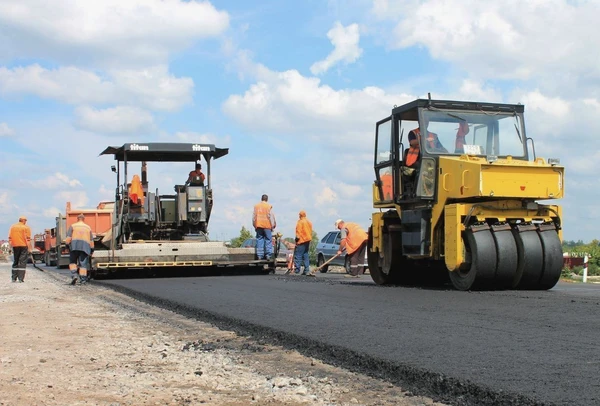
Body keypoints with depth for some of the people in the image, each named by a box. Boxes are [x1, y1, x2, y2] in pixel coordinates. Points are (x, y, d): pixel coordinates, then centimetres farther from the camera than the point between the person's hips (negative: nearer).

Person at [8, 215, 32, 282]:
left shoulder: (12, 227, 10)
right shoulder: (26, 227, -4)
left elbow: (10, 238, 8)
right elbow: (28, 239, -10)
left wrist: (11, 247, 12)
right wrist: (30, 248, -7)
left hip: (15, 246, 5)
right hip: (23, 246, -4)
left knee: (15, 262, 15)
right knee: (22, 262, -3)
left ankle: (14, 278, 14)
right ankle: (21, 278, -8)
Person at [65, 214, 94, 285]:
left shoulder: (73, 226, 10)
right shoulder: (88, 227, 17)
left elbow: (68, 238, -2)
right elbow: (91, 240, 15)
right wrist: (92, 250, 19)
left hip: (74, 246, -2)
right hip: (85, 247, 2)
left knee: (72, 262, 10)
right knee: (83, 264, 1)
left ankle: (74, 275, -9)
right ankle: (83, 280, -4)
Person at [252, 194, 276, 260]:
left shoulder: (256, 206, 8)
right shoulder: (269, 206, -3)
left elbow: (254, 217, 11)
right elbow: (271, 217, -4)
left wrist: (255, 225, 17)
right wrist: (273, 225, 3)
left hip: (258, 225, 3)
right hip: (267, 225, -3)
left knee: (259, 240, 6)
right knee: (268, 240, 0)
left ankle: (260, 255, 3)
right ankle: (268, 255, -5)